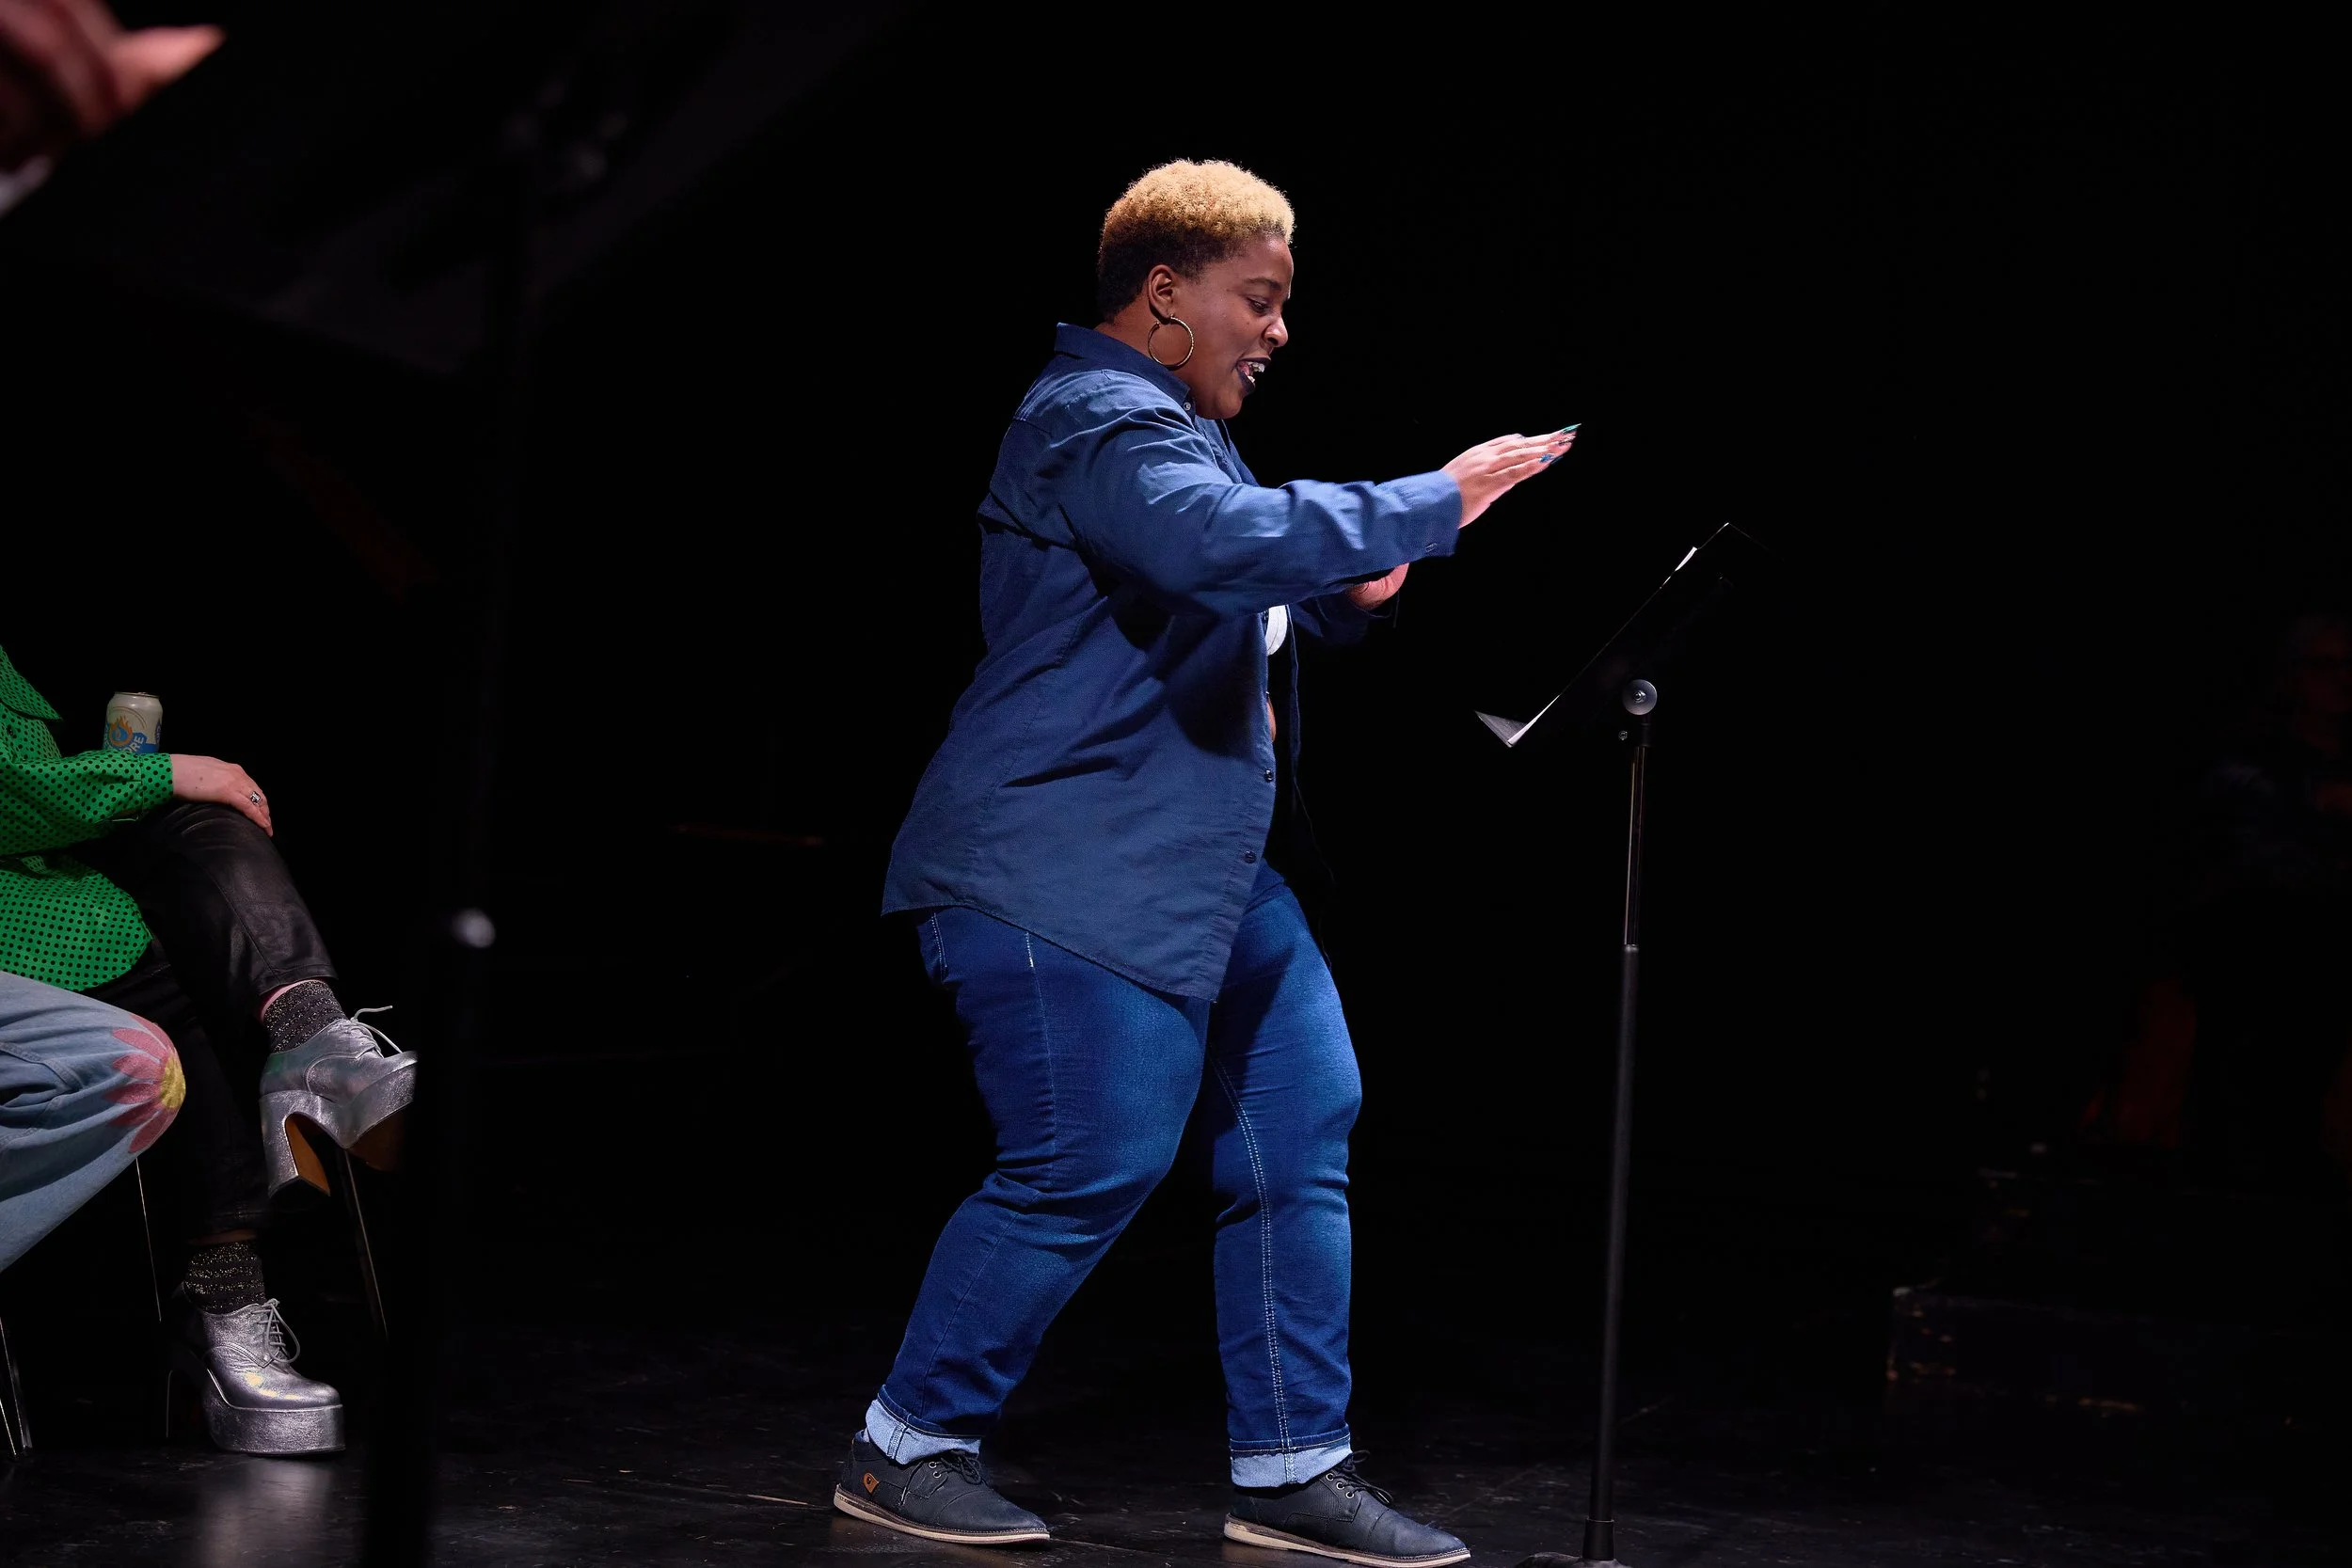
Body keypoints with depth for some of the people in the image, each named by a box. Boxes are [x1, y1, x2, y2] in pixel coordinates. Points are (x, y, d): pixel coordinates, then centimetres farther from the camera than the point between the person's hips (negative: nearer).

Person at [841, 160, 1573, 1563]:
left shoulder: (1171, 429, 22)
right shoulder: (1098, 422, -13)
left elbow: (1232, 616, 32)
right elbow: (1230, 540, -32)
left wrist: (1343, 597, 12)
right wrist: (1428, 506, -25)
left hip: (1204, 874, 11)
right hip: (1067, 881, -11)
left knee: (1304, 1125, 6)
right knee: (1095, 1161, -11)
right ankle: (909, 1448, 6)